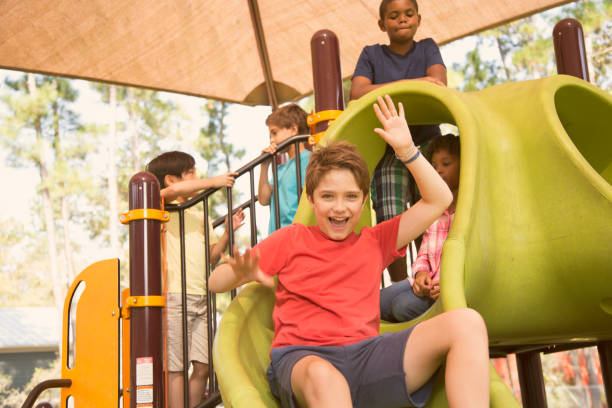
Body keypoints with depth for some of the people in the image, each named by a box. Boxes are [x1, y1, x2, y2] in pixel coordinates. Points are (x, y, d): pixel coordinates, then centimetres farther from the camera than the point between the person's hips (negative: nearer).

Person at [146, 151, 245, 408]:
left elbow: (212, 256, 20)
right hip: (174, 297, -7)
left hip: (201, 299, 7)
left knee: (203, 366, 5)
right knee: (176, 368, -5)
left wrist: (228, 232, 6)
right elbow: (174, 190, -24)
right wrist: (214, 182, -17)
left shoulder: (199, 216, 23)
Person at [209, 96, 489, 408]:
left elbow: (439, 200, 21)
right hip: (303, 359, -3)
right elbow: (215, 282, 10)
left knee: (466, 322, -19)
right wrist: (244, 274, -14)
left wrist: (406, 149, 11)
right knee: (324, 377, -44)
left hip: (366, 355, 4)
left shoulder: (373, 242, 22)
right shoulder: (291, 238, 14)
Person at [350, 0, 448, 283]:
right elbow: (357, 93, -9)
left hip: (427, 145, 1)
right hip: (389, 150, -1)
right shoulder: (372, 54, 9)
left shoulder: (427, 48, 12)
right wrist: (413, 83, -15)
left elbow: (439, 83, -7)